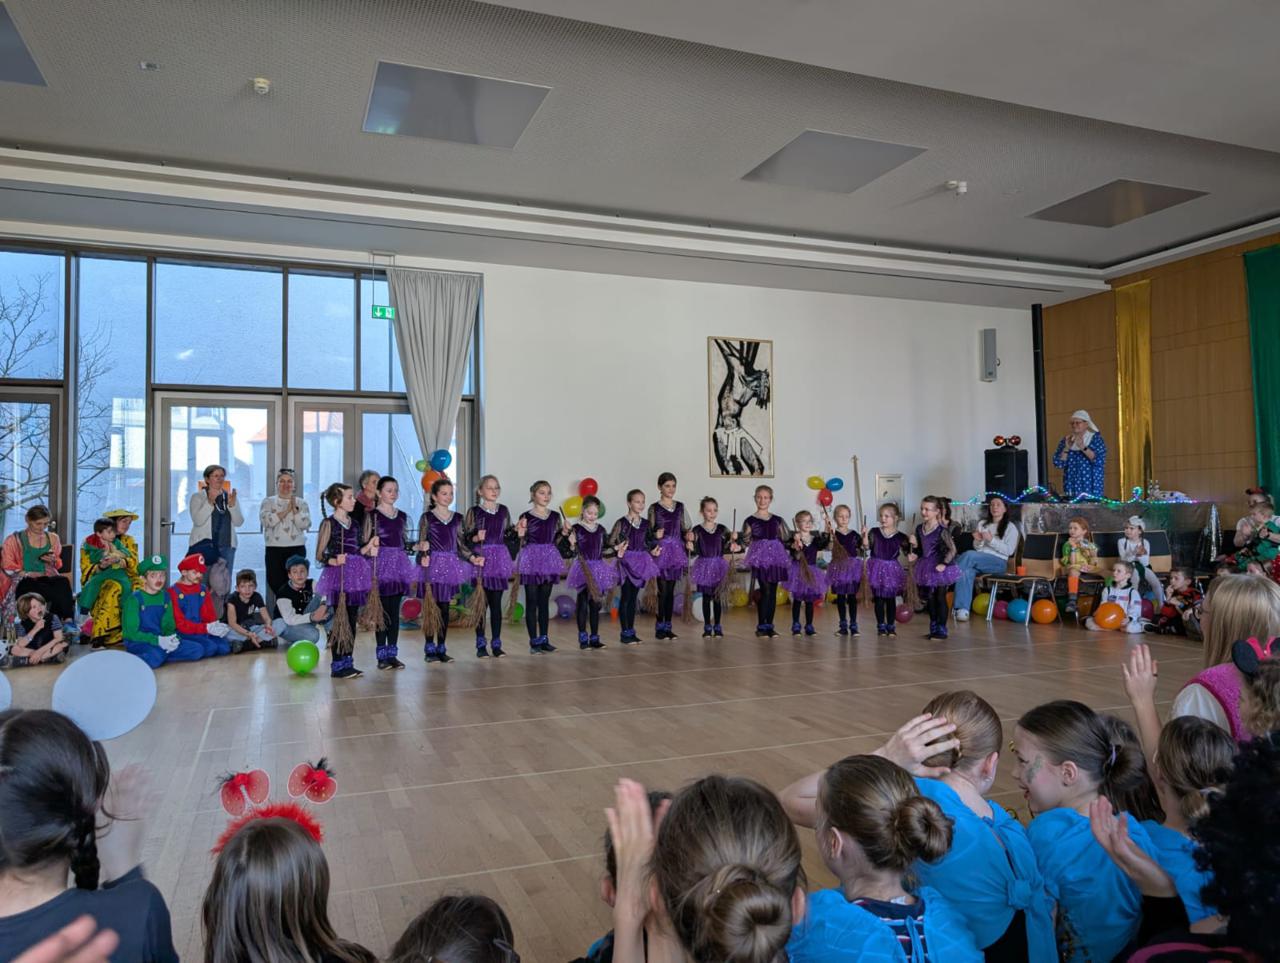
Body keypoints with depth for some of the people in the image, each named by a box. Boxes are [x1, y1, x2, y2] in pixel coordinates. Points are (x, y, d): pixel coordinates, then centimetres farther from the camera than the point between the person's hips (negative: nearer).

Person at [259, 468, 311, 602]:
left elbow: (306, 524, -2)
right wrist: (285, 511, -10)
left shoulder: (302, 503, 11)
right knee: (275, 583, -4)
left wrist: (295, 509, -11)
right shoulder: (268, 501, 10)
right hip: (274, 549, 0)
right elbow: (266, 520, -9)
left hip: (296, 549, 0)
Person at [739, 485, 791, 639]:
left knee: (773, 592, 5)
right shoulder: (750, 520, 2)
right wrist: (737, 539, -15)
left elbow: (785, 540, 16)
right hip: (760, 558, -4)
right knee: (765, 591, -11)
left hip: (776, 557, 4)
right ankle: (761, 627, -2)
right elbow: (746, 541, 2)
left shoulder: (777, 520, 12)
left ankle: (769, 626, 14)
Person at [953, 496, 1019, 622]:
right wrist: (978, 541, -4)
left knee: (969, 555, -33)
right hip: (979, 561, 4)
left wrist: (991, 539, -13)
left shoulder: (1010, 527, 7)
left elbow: (1009, 551, -4)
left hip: (998, 562, -3)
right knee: (967, 571, -34)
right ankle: (963, 609, -41)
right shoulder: (982, 524, 22)